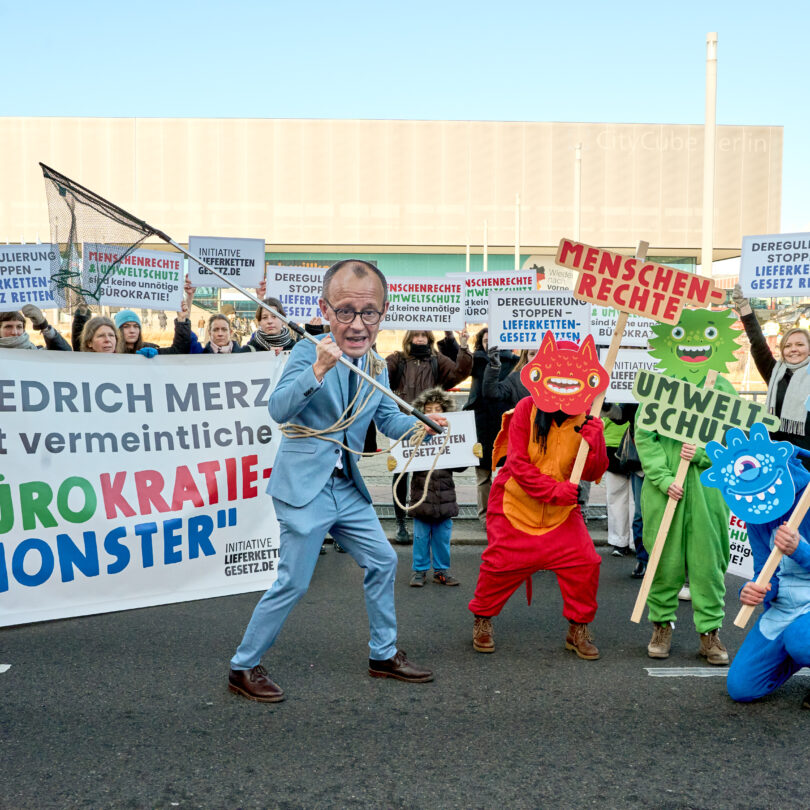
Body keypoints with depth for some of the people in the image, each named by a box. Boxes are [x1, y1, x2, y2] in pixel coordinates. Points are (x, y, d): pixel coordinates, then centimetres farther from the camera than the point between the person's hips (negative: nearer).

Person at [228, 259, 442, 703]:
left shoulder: (377, 367, 8)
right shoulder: (308, 351, -13)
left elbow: (390, 420, 15)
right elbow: (279, 410, -22)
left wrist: (421, 422, -6)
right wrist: (317, 371, -36)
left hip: (347, 487, 7)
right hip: (304, 485, -7)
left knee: (383, 561, 13)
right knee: (294, 582, -5)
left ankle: (384, 654, 31)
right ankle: (243, 667, 13)